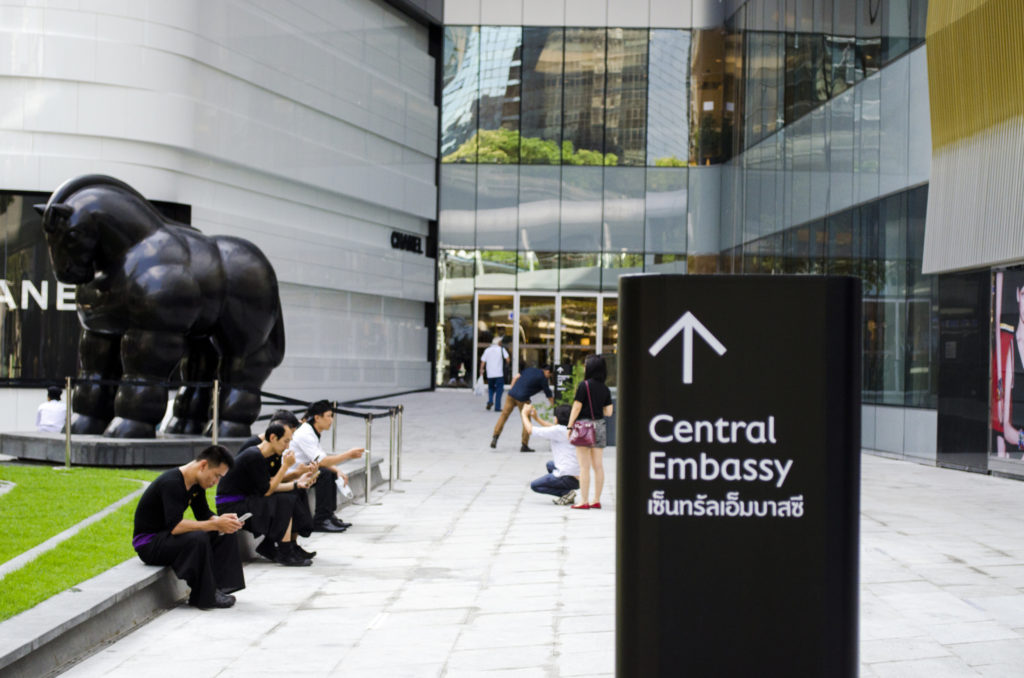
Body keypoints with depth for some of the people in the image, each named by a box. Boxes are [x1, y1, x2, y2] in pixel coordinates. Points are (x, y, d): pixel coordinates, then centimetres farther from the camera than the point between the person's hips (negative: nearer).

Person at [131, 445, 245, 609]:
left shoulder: (196, 484, 3)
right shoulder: (172, 483, -26)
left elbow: (204, 514, 9)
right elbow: (175, 526, -35)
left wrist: (222, 520, -14)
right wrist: (215, 524, -35)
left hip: (166, 536, 10)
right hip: (148, 543, -10)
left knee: (226, 533, -1)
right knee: (198, 538, -34)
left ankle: (220, 586, -9)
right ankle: (204, 596, -21)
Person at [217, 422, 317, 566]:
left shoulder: (261, 456, 10)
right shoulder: (254, 457, -21)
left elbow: (270, 486, 9)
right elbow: (267, 491, -20)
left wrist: (297, 483, 0)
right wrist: (285, 466, -18)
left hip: (243, 501, 10)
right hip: (230, 507, -10)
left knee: (294, 496, 4)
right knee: (285, 501, -20)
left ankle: (293, 547, 8)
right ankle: (285, 554, -17)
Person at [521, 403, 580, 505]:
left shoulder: (558, 431, -11)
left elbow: (530, 429, -3)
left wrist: (524, 414, 13)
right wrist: (537, 418, 36)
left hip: (568, 478, -8)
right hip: (579, 477, 8)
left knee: (534, 485, 9)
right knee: (550, 464, 34)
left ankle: (566, 492, -7)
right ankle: (568, 492, 15)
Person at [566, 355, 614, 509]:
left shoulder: (584, 385, -9)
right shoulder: (605, 389, 7)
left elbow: (576, 407, -10)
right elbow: (608, 412, 8)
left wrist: (569, 427, -4)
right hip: (600, 426, 5)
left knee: (584, 466, -3)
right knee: (598, 465, 8)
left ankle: (584, 501, -3)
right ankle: (597, 500, 12)